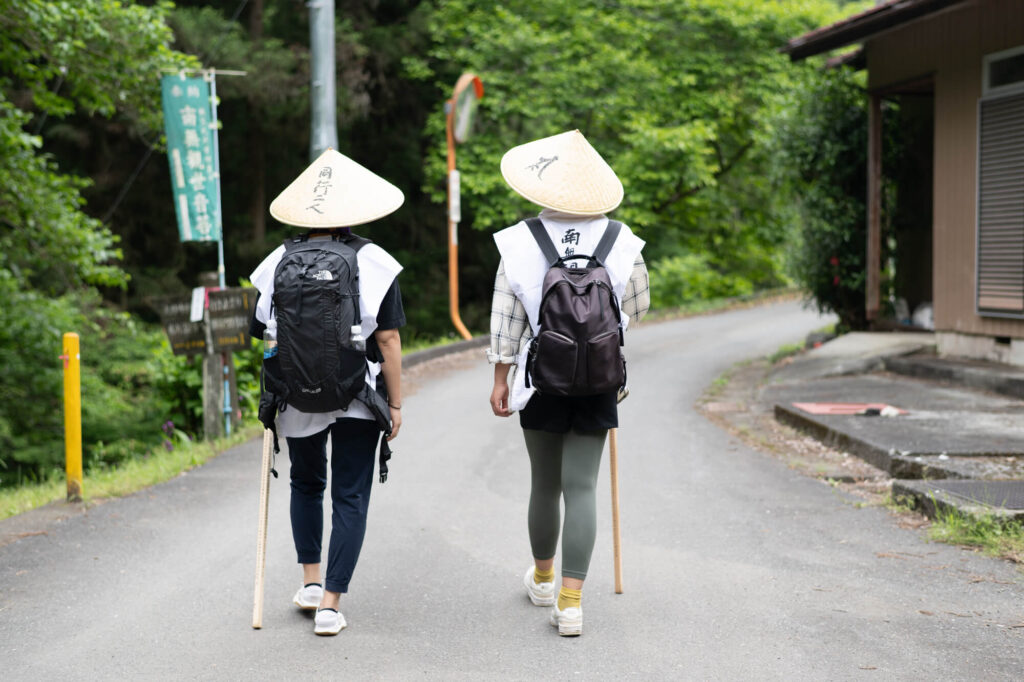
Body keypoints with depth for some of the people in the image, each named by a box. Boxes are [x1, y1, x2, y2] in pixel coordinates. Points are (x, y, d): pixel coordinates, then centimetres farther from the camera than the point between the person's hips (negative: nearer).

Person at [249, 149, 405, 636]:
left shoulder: (280, 262, -3)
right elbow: (389, 341, -8)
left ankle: (311, 581, 23)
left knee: (306, 484, 25)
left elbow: (263, 333, 2)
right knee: (350, 497, 6)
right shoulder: (372, 263, -7)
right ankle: (331, 604, 2)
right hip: (358, 401, -2)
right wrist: (395, 404, 0)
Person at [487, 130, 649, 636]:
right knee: (581, 487, 0)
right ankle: (571, 600, -7)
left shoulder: (520, 242, -6)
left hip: (539, 379, 0)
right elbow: (637, 307, 9)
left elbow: (506, 318, -4)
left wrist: (500, 379, 3)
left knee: (544, 483, 16)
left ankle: (542, 577, 37)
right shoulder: (621, 242, -4)